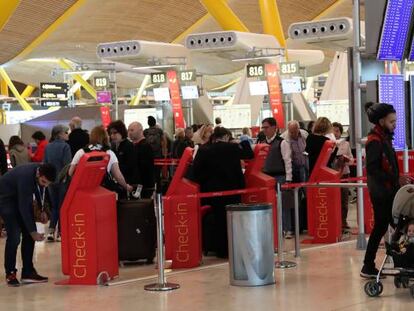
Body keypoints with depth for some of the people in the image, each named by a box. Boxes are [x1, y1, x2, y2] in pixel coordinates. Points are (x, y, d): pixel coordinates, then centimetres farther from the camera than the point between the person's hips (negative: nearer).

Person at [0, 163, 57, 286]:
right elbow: (23, 208, -33)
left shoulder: (42, 173, -16)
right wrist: (33, 231, -31)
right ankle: (10, 274, -3)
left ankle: (28, 272, 4)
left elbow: (39, 190, 7)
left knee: (28, 234, -1)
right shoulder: (26, 177, -37)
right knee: (14, 235, -16)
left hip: (22, 196, 7)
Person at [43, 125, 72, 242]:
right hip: (63, 179, -5)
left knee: (54, 206, 14)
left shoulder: (48, 147, 5)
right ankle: (60, 233, 7)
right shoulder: (65, 146, -12)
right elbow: (68, 165, -15)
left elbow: (45, 164, 8)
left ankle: (51, 231, 4)